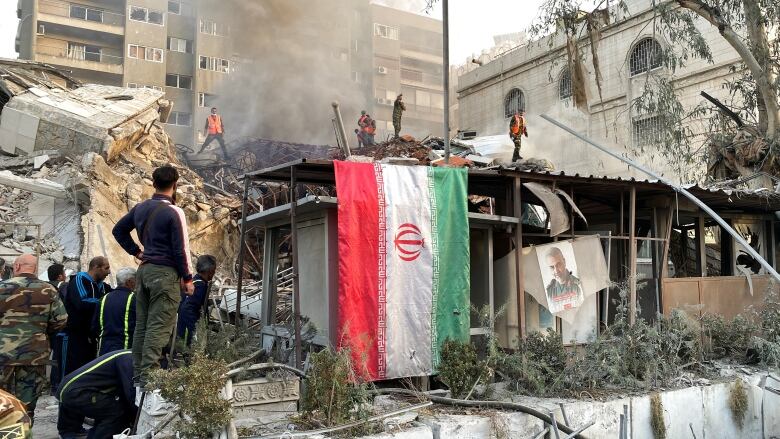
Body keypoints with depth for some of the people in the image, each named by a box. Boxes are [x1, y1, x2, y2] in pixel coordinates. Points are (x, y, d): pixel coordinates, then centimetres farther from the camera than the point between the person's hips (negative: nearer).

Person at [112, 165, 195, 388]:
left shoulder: (140, 208, 8)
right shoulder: (174, 212, -13)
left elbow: (118, 230, 21)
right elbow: (181, 248, -12)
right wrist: (187, 278, -4)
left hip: (144, 270, 7)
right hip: (165, 272, -7)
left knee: (141, 324, 13)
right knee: (159, 327, -5)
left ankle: (137, 374, 19)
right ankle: (148, 376, -6)